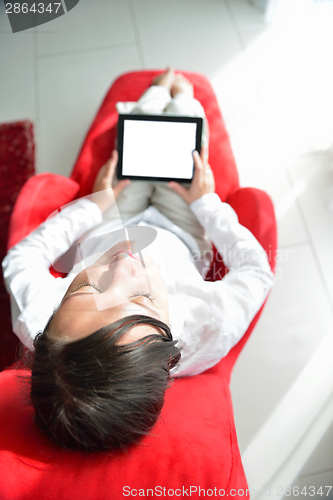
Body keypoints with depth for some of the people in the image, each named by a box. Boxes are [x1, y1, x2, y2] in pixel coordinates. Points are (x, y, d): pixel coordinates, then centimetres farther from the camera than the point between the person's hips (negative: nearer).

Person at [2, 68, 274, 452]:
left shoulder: (35, 320, -46)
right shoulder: (211, 332, -49)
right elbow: (255, 269, -26)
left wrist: (97, 201, -12)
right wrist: (205, 201, -14)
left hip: (100, 230, 2)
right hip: (180, 239, -1)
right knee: (182, 128, 15)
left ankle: (161, 89, 59)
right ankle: (180, 94, 56)